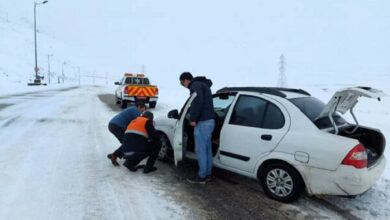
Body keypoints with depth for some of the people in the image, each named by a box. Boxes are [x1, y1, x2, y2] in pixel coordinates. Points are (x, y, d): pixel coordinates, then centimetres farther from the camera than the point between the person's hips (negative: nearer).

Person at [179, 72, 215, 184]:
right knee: (207, 149, 15)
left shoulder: (195, 85, -10)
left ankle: (202, 176, 6)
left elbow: (198, 102, -25)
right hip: (209, 120, 10)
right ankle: (207, 174, 23)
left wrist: (193, 119, -18)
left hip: (203, 122, -10)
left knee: (200, 150, -2)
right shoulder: (203, 84, 22)